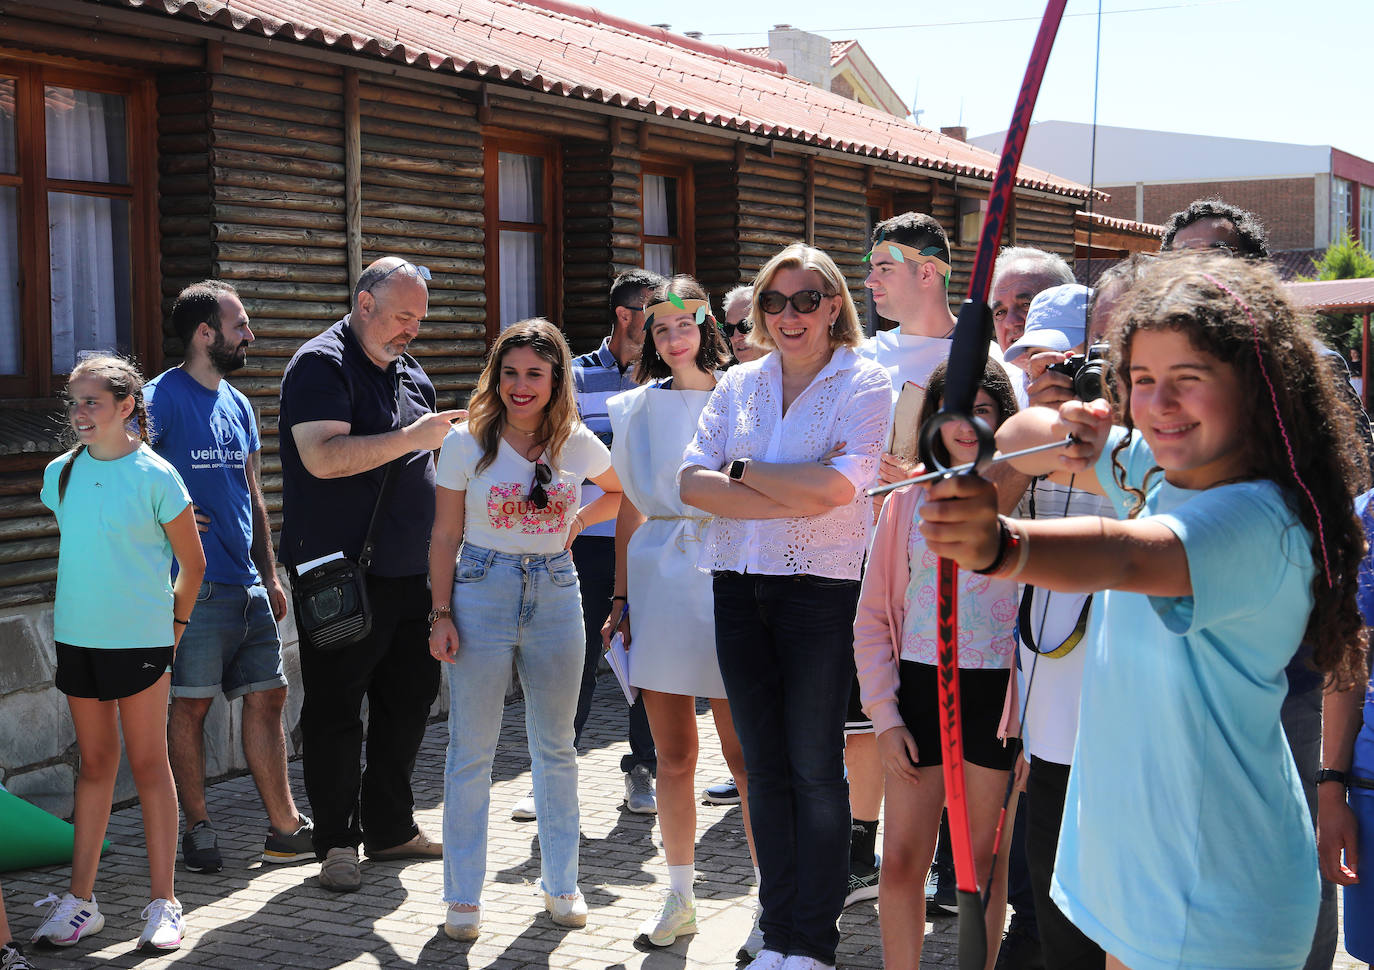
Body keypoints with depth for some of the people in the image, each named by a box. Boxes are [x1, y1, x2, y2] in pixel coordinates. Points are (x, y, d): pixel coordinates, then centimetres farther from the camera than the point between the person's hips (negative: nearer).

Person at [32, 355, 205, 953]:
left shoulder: (154, 475, -9)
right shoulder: (61, 473, 5)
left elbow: (192, 563, -1)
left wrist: (174, 622, 2)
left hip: (141, 638, -4)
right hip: (77, 636, 4)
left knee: (149, 765, 2)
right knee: (94, 764, 11)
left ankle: (163, 904, 9)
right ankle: (81, 900, 17)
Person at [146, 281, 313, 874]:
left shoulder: (237, 405, 16)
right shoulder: (161, 398, -7)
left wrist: (270, 577, 18)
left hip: (247, 585, 7)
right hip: (196, 585, -7)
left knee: (267, 697, 8)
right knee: (191, 705, 0)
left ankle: (285, 829, 15)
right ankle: (198, 831, 12)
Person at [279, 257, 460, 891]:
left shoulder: (411, 374, 16)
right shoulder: (321, 364, -9)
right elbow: (323, 457, -23)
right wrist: (411, 438, -23)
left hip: (410, 574, 8)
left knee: (409, 699, 13)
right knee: (334, 713, 1)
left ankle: (391, 827, 26)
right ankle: (337, 841, 12)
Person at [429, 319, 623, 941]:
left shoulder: (578, 444, 2)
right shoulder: (467, 442, -3)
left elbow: (619, 492, 22)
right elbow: (445, 536, 0)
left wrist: (575, 522, 6)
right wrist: (441, 614, -5)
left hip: (555, 593, 2)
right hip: (482, 592, -2)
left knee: (556, 747, 11)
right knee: (471, 750, 2)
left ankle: (560, 883, 25)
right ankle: (464, 895, 13)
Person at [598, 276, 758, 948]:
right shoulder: (638, 408, 11)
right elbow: (629, 510, 13)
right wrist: (622, 598, 9)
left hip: (728, 575, -2)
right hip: (659, 580, 3)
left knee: (746, 755, -3)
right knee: (673, 758, 7)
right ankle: (680, 899, 21)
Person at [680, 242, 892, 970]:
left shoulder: (864, 383, -1)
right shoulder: (738, 384, 11)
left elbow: (838, 485, -16)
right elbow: (692, 481, -1)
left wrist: (741, 470, -6)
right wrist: (790, 501, -13)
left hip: (822, 589, -4)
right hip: (739, 586, 4)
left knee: (815, 768, 1)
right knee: (764, 766, 9)